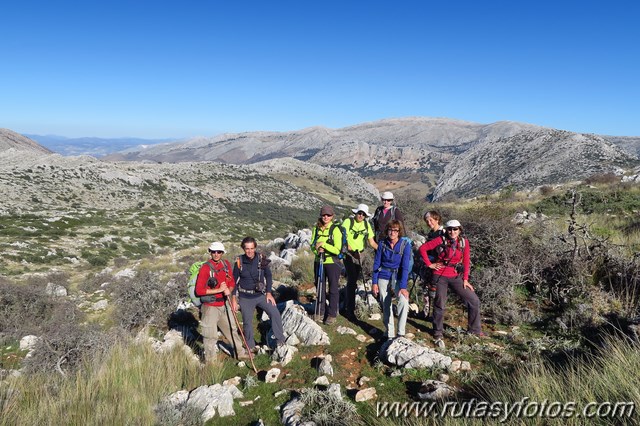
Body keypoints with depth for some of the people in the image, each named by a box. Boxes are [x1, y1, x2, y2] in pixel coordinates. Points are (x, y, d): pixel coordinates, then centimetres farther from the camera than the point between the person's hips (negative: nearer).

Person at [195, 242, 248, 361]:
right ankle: (210, 360, 21)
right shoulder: (205, 268, -17)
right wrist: (219, 290, -22)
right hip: (211, 306, -6)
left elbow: (232, 282, 11)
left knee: (231, 329, 20)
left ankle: (240, 352, 37)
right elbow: (199, 290, -19)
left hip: (224, 304, 6)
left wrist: (229, 290, -10)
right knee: (210, 335, 3)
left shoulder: (226, 264, 2)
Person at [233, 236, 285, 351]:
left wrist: (268, 293, 0)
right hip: (245, 298, -1)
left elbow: (268, 275, 5)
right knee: (247, 322, 7)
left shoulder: (261, 259, -7)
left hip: (261, 295, 1)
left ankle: (280, 341, 3)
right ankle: (250, 346, 28)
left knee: (275, 314, -12)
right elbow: (234, 280, 1)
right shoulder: (239, 261, -9)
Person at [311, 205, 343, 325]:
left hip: (332, 262, -4)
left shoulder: (335, 229, -11)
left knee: (333, 289, 4)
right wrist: (317, 250, -14)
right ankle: (320, 312, 26)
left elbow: (337, 250, -15)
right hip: (319, 262, 4)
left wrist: (323, 244, -22)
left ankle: (332, 314, 16)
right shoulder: (316, 228, 3)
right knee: (319, 288, 13)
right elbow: (312, 245, 7)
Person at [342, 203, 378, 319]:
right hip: (349, 254, -5)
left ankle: (347, 305, 29)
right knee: (352, 281, -10)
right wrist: (351, 249, -23)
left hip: (360, 255, 5)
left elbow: (372, 242, 8)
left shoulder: (366, 224, 8)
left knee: (353, 280, 13)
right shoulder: (348, 221, -7)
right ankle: (350, 310, -4)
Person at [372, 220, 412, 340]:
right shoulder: (382, 244, -4)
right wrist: (374, 282, -2)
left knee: (404, 301, -25)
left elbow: (405, 267, -15)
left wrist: (403, 287, -22)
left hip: (398, 277, -2)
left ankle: (401, 333, -17)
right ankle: (389, 334, 22)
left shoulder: (405, 245, -10)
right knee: (386, 306, 5)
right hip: (383, 277, 2)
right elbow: (376, 264, 2)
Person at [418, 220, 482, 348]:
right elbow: (423, 248, -5)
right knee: (440, 305, 5)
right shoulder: (441, 241, -9)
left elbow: (466, 262, 3)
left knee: (474, 301, 1)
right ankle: (438, 335, 22)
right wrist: (429, 264, -6)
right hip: (440, 277, -3)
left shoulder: (464, 242, -1)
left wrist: (465, 279, 0)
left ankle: (475, 329, 21)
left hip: (456, 277, 3)